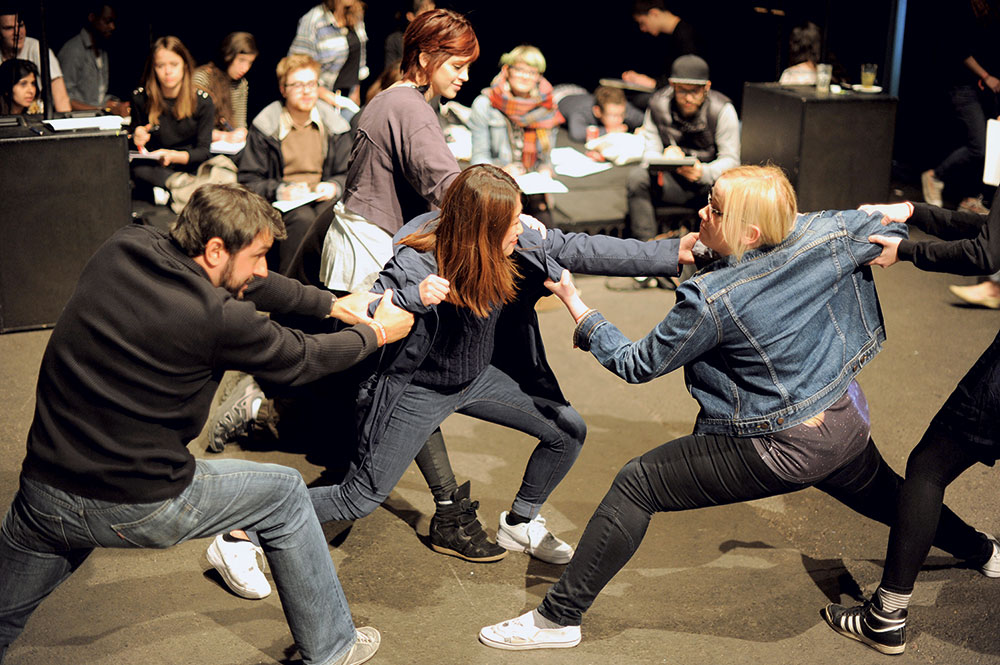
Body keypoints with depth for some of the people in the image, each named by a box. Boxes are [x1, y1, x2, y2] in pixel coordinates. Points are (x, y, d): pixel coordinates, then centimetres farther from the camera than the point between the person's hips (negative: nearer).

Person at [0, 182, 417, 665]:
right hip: (143, 508, -5)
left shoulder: (121, 249, 1)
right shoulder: (216, 318, -19)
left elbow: (239, 282, 13)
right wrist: (375, 333, 17)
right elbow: (301, 359, -1)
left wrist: (332, 305, 20)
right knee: (285, 494, 16)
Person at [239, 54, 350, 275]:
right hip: (282, 203, -2)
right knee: (303, 218, -36)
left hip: (323, 198, 2)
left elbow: (346, 174, 18)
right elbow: (248, 180, 3)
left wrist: (333, 186, -6)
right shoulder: (265, 127, 3)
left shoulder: (333, 126, 12)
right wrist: (280, 190, -16)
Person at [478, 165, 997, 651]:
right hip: (847, 425, 7)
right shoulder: (823, 235, -11)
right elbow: (894, 221, 6)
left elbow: (636, 365, -13)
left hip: (779, 453, -7)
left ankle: (558, 618, 4)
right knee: (884, 494, 38)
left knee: (635, 485, -1)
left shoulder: (712, 301, -25)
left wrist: (575, 304, -4)